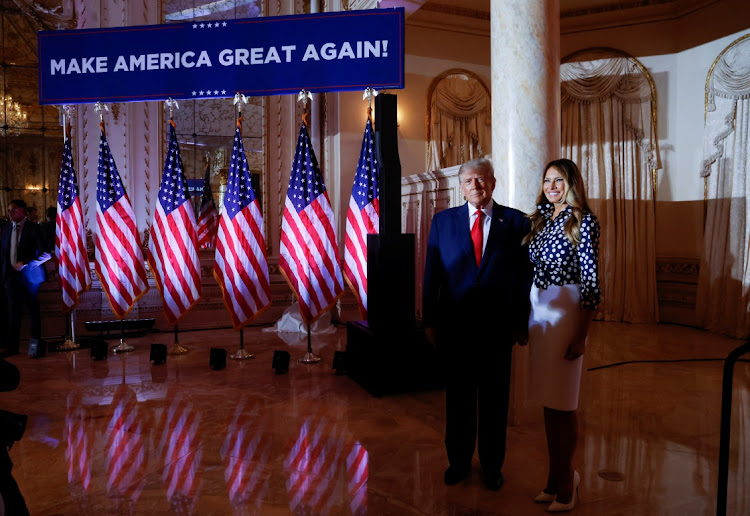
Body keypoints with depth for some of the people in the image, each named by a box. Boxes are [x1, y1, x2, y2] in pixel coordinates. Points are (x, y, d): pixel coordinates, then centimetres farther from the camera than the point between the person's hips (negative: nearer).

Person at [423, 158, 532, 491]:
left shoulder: (516, 222, 1)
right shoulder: (443, 221, 5)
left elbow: (525, 275, 0)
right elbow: (432, 275, 3)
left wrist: (522, 323, -3)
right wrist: (430, 321, 0)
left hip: (498, 326, -1)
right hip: (455, 325, 1)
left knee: (495, 399, 12)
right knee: (458, 398, 13)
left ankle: (492, 466, 31)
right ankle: (458, 462, 32)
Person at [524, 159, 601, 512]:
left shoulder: (583, 221, -7)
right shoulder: (541, 219, 12)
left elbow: (590, 280, -11)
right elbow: (533, 270, 11)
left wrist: (581, 334, -14)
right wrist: (524, 319, 7)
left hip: (566, 311, -6)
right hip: (538, 310, 6)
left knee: (561, 403, 2)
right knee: (548, 401, 12)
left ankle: (565, 481, 21)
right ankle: (556, 478, 26)